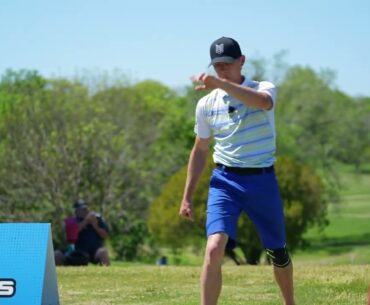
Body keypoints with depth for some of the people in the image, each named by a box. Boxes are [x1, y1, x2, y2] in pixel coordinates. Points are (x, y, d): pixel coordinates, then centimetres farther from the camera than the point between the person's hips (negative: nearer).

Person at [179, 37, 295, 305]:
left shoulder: (264, 89, -5)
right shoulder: (206, 104, 4)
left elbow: (263, 102, -33)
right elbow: (200, 150, 15)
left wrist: (221, 84, -45)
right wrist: (187, 197, 13)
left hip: (263, 180, -1)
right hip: (225, 181, 1)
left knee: (278, 252, 13)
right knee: (214, 249, -20)